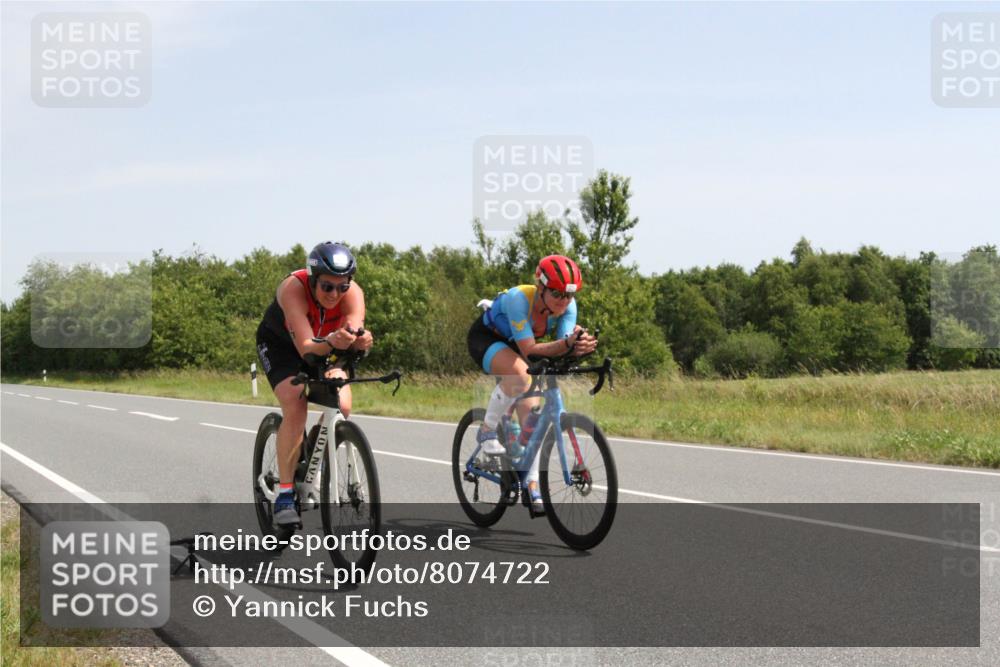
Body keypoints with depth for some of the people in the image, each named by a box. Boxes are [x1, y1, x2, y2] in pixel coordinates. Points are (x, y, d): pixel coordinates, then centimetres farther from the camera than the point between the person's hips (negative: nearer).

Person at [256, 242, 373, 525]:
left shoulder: (353, 293, -29)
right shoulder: (293, 288, -38)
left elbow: (355, 331, -43)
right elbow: (306, 348, -45)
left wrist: (358, 341, -66)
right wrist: (331, 343, -66)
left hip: (324, 345, 3)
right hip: (279, 344, -3)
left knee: (342, 407, -18)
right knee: (295, 406, -26)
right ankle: (285, 495, -22)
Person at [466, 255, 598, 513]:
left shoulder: (568, 305, -22)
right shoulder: (519, 298, -38)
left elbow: (563, 348, -30)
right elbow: (529, 349, -41)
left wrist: (580, 346, -53)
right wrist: (567, 343, -55)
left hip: (513, 347, 6)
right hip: (485, 338, -6)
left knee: (532, 414, -7)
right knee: (520, 372, -37)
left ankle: (532, 485, 2)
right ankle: (487, 431, -17)